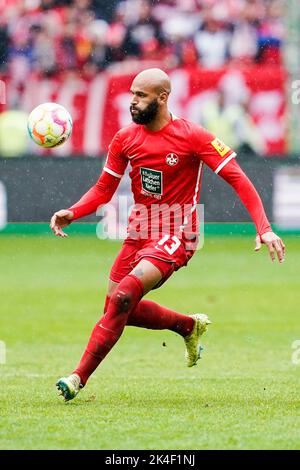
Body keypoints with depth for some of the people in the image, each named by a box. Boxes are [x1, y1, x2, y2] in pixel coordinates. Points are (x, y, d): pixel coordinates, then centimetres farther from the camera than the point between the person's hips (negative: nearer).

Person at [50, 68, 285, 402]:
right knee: (119, 307, 8)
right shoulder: (125, 138, 1)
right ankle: (190, 326, 31)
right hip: (139, 233, 7)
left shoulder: (192, 136, -13)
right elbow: (104, 189, 10)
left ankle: (80, 376, -20)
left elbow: (238, 180, -13)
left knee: (123, 296, -23)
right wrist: (72, 213, -9)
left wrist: (264, 229, -22)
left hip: (175, 236, -7)